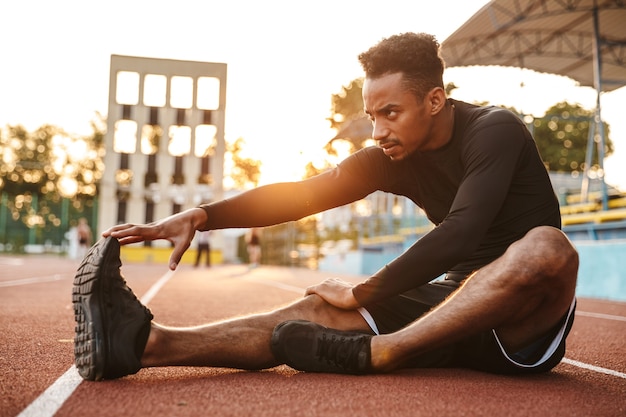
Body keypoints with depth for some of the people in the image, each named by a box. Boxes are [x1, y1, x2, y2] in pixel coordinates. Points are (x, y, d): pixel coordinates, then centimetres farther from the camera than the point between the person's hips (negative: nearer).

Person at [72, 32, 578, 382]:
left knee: (547, 247, -38)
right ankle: (145, 342, -35)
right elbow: (302, 193, -6)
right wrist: (200, 216, -20)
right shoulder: (394, 157, 3)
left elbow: (461, 233, -27)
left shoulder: (494, 130, -14)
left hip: (523, 325, -4)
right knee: (320, 311, -18)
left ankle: (365, 353, -40)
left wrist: (362, 293, -20)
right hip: (457, 302, 4)